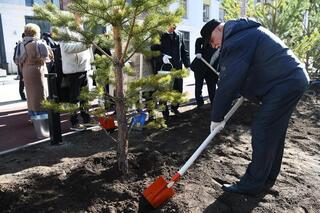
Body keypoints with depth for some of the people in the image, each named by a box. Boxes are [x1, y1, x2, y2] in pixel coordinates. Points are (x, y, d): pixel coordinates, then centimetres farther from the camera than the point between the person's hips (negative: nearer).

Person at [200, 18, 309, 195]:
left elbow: (227, 83, -17)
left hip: (283, 84, -11)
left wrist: (217, 118, -10)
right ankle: (267, 179, 27)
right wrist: (243, 93, 18)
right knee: (275, 134, 15)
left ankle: (253, 184, 5)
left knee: (262, 133, -6)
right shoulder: (247, 31, 18)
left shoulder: (235, 42, -16)